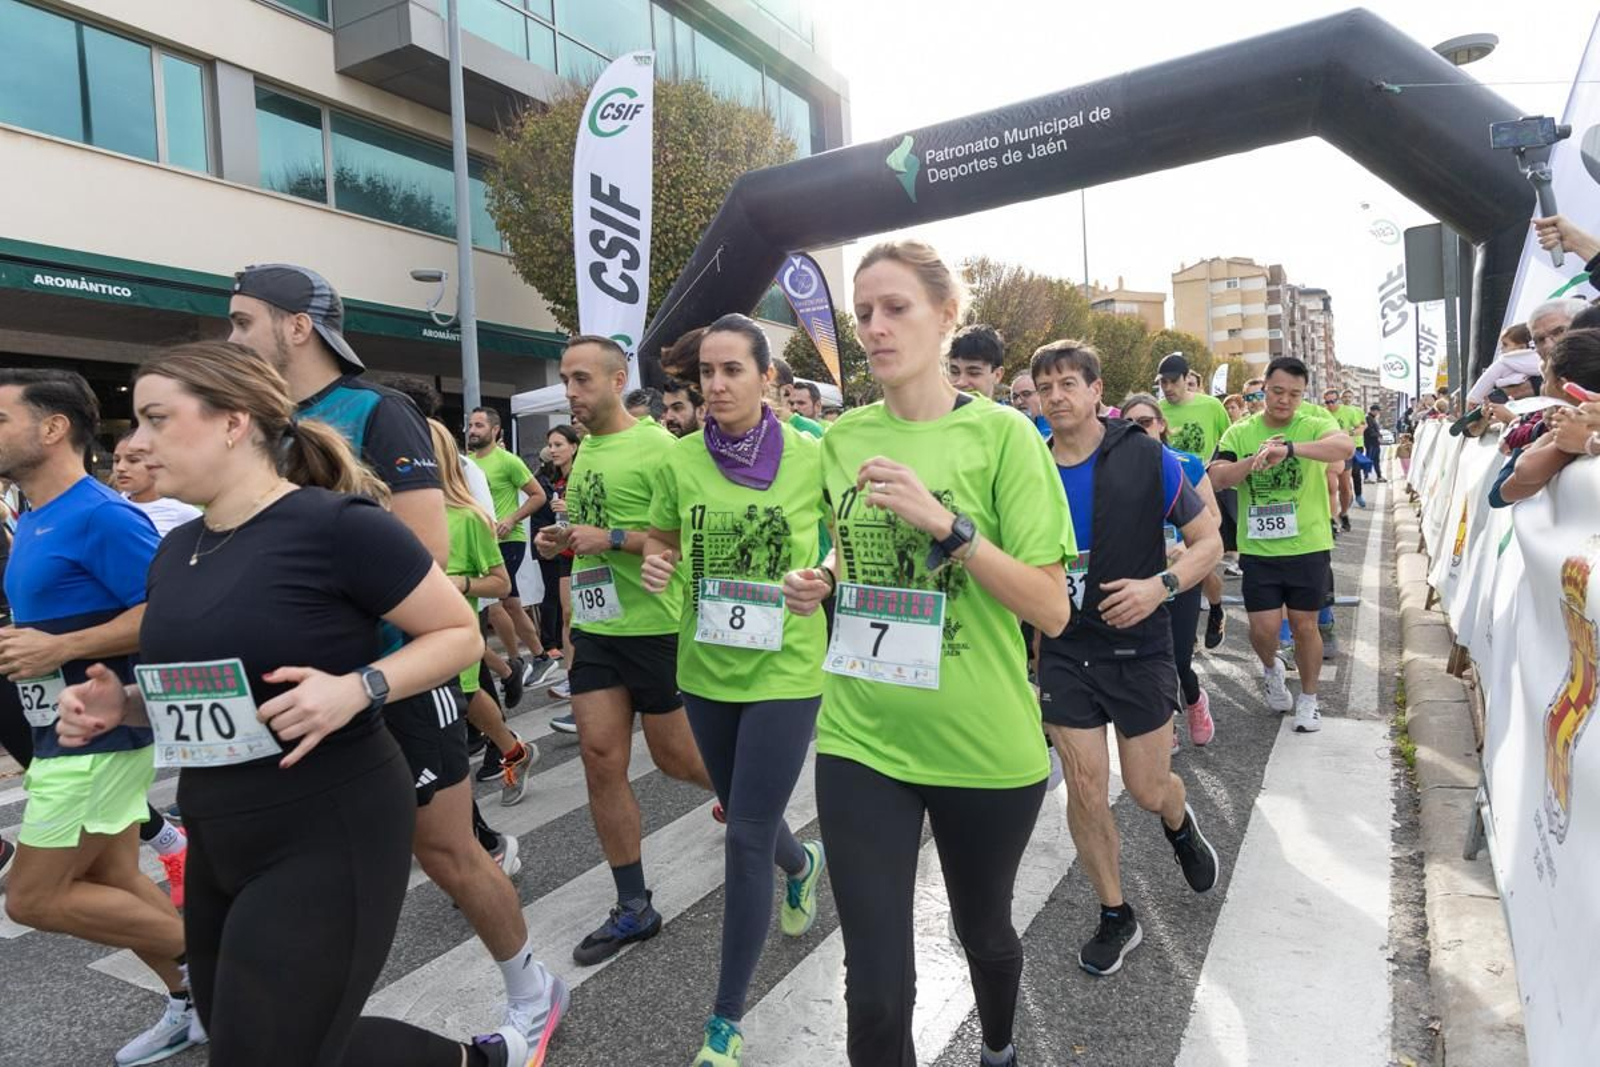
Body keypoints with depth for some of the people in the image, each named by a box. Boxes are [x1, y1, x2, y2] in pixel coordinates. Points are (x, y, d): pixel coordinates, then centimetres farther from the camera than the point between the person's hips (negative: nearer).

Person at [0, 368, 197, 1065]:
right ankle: (193, 1004, 28)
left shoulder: (100, 515, -18)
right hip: (68, 732, 10)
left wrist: (56, 649, -24)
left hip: (97, 733, -10)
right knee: (111, 880, 16)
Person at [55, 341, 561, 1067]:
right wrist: (121, 703, -1)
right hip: (216, 843, 9)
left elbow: (460, 633, -12)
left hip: (331, 836, -8)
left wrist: (355, 688, -26)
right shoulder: (176, 551, 7)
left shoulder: (337, 524, -17)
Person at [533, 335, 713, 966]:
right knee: (601, 761, 4)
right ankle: (633, 909, 17)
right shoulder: (584, 450, 11)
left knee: (675, 758, 7)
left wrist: (612, 539, -24)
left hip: (653, 628, -7)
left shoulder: (656, 446, -13)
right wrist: (560, 542, 4)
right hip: (594, 630, 7)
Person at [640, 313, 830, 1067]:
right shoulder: (681, 460, -3)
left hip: (786, 668, -4)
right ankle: (802, 864, 59)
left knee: (746, 836, -1)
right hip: (706, 668, 4)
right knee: (744, 815, 22)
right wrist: (654, 565, -11)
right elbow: (661, 540, 11)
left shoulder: (811, 458, -11)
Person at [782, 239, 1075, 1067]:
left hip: (985, 746, -2)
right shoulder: (843, 438, 1)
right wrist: (820, 585, -5)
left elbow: (1052, 610, -14)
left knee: (984, 931, 24)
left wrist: (945, 522, -25)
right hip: (861, 741, 2)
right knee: (875, 990, 3)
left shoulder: (1002, 434, -11)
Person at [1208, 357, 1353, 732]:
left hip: (1308, 547, -1)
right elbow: (1216, 478, -9)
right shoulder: (1240, 433, 0)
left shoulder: (1313, 426, -7)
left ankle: (1308, 698, 31)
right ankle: (1271, 669, 37)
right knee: (1264, 627, 2)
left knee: (1304, 626, 10)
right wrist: (1254, 459, -25)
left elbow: (1345, 446, -28)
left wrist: (1289, 448, -41)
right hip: (1258, 550, 1)